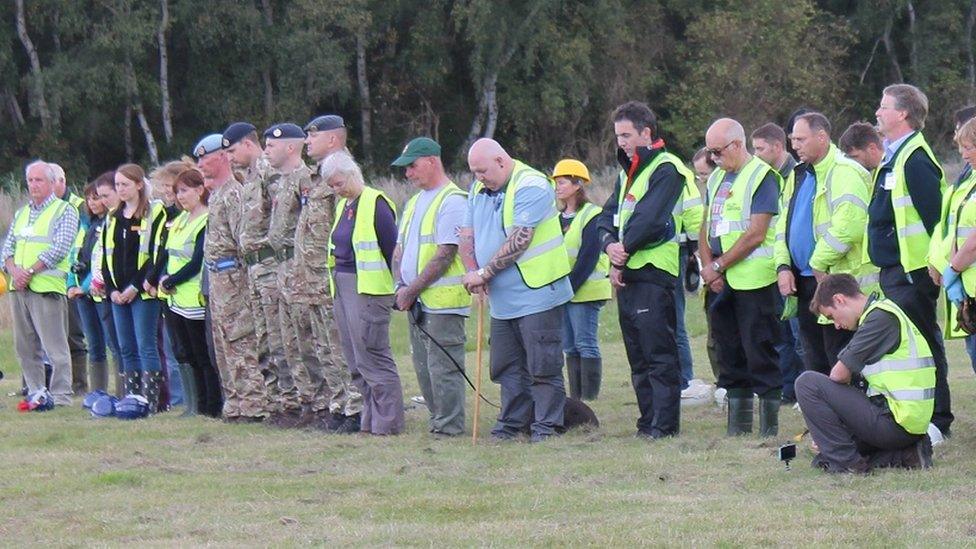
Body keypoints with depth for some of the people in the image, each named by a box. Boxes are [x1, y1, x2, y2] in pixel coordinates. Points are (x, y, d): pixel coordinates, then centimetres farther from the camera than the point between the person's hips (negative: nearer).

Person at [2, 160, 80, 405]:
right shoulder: (21, 213, 21)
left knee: (55, 347, -9)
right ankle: (35, 392, 14)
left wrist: (30, 271, -15)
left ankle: (61, 395, -8)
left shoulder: (64, 211, 1)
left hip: (47, 286, -7)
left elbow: (60, 248, -11)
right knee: (25, 347, 8)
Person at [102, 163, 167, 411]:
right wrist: (112, 290, 1)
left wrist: (136, 287, -14)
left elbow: (156, 255, -10)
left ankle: (151, 402, -8)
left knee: (146, 347, -8)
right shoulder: (114, 217, 16)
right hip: (118, 293, 7)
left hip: (143, 291, -7)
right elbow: (106, 256, 15)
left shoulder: (154, 213, -5)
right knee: (127, 349, 8)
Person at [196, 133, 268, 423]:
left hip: (231, 275, -11)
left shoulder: (233, 193, -14)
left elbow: (243, 238, -19)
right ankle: (235, 403, 18)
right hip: (216, 276, 11)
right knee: (223, 345, 13)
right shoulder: (215, 193, 18)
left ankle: (252, 406, -9)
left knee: (240, 344, -10)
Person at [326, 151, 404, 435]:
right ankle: (370, 417, 15)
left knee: (371, 356, -8)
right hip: (342, 285, 9)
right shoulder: (343, 206, 15)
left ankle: (388, 421, -3)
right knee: (355, 359, 9)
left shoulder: (376, 204, -12)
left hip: (368, 288, -9)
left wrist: (397, 289, -11)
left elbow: (393, 249, -12)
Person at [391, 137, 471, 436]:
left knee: (442, 367, -8)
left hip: (443, 301, -9)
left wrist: (412, 289, -15)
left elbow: (444, 256, -17)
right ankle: (437, 420, 18)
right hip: (416, 301, 9)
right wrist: (400, 285, 2)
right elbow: (400, 248, 20)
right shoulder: (415, 203, 19)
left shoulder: (452, 202, -11)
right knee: (423, 366, 11)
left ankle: (449, 426, -4)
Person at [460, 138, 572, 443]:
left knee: (542, 366, -3)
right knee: (507, 366, 11)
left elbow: (518, 241, -21)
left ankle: (546, 426, 2)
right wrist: (472, 272, -8)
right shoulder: (479, 190, 12)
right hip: (502, 299, 8)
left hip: (536, 294, -8)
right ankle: (512, 423, 18)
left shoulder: (531, 186, -15)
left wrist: (483, 273, -16)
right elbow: (466, 236, 11)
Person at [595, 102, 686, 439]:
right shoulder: (627, 172, 20)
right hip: (626, 273, 9)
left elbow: (648, 220, -18)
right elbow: (609, 215, 15)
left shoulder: (665, 169, -9)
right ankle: (648, 420, 16)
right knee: (637, 354, 11)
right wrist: (610, 244, -5)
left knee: (658, 353, -9)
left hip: (654, 273, -9)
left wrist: (623, 254, -10)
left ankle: (664, 422, -9)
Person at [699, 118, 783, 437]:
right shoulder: (716, 178, 17)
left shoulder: (761, 176, -8)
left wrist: (719, 265, -11)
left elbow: (756, 234, -14)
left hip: (753, 279, -8)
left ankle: (770, 425, -4)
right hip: (720, 282, 8)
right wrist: (709, 268, -1)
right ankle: (738, 422, 16)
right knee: (729, 354, 9)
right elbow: (706, 228, 15)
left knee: (760, 353, -6)